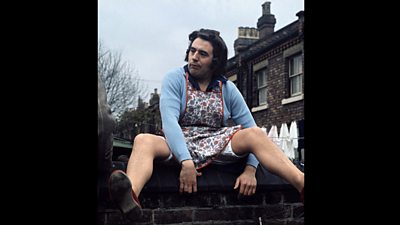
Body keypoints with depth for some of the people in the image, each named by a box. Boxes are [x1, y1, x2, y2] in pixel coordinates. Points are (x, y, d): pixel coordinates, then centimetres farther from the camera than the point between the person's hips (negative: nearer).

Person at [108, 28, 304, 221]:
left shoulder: (228, 89, 7)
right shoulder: (174, 79, 1)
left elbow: (249, 127, 3)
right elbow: (169, 120, -15)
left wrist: (250, 169, -14)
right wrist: (186, 162, -29)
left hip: (217, 146, 2)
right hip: (180, 146, -2)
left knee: (256, 134, -23)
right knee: (143, 141, -31)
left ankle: (303, 184, -42)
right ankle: (131, 195, -63)